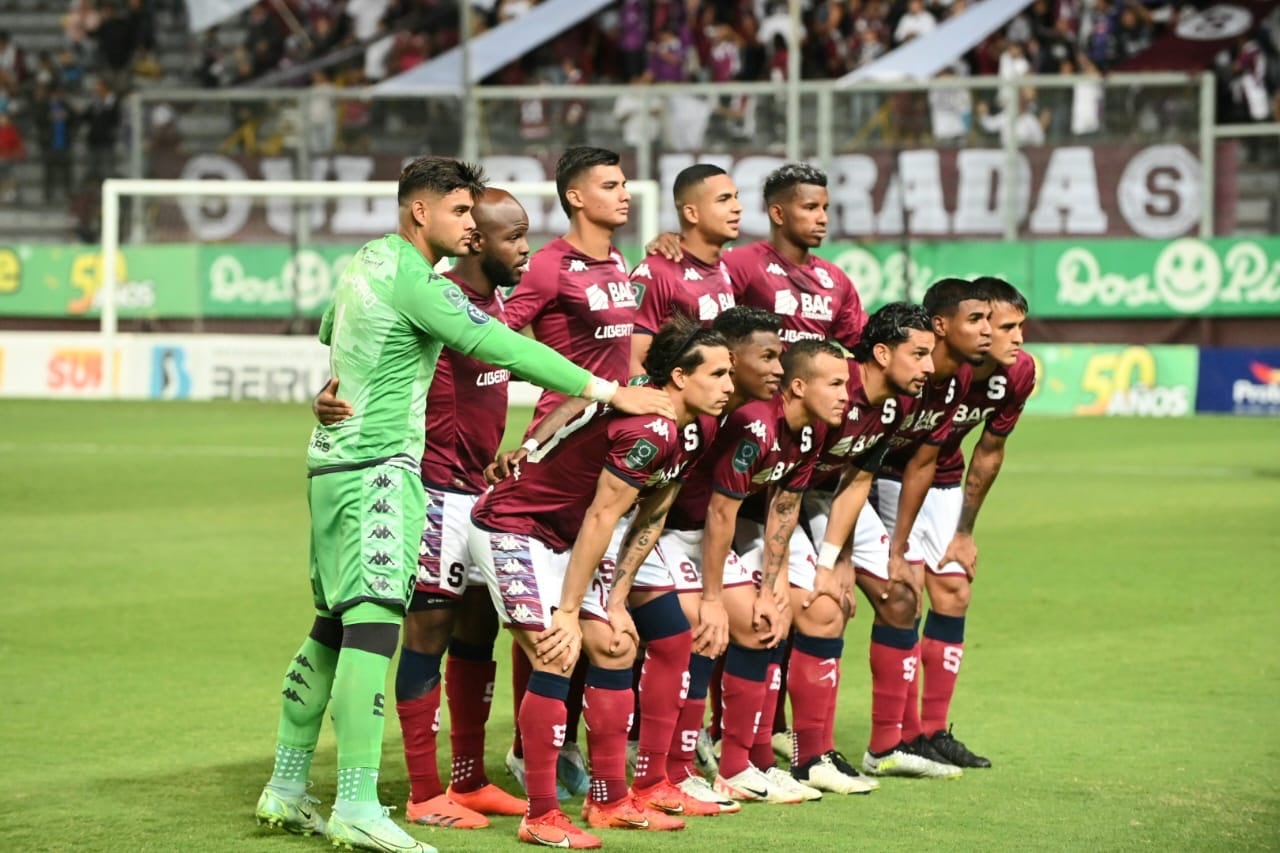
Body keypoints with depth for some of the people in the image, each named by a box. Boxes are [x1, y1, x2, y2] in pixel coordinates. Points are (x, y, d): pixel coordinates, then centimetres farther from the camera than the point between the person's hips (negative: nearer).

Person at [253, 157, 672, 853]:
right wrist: (606, 390, -21)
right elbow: (498, 346, -22)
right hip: (380, 465, -10)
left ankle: (285, 789, 19)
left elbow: (327, 327, 33)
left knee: (334, 625, 15)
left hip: (332, 458, 10)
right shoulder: (414, 280, -15)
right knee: (375, 622, -15)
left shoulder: (364, 262, 13)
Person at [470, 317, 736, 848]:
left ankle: (610, 800, 16)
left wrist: (616, 599, 6)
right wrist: (569, 612, -19)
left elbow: (651, 518, 8)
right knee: (556, 657, -17)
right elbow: (601, 518, -24)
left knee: (616, 648, 8)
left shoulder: (695, 430, 0)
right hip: (511, 527, -10)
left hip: (564, 538, 10)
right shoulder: (648, 428, -28)